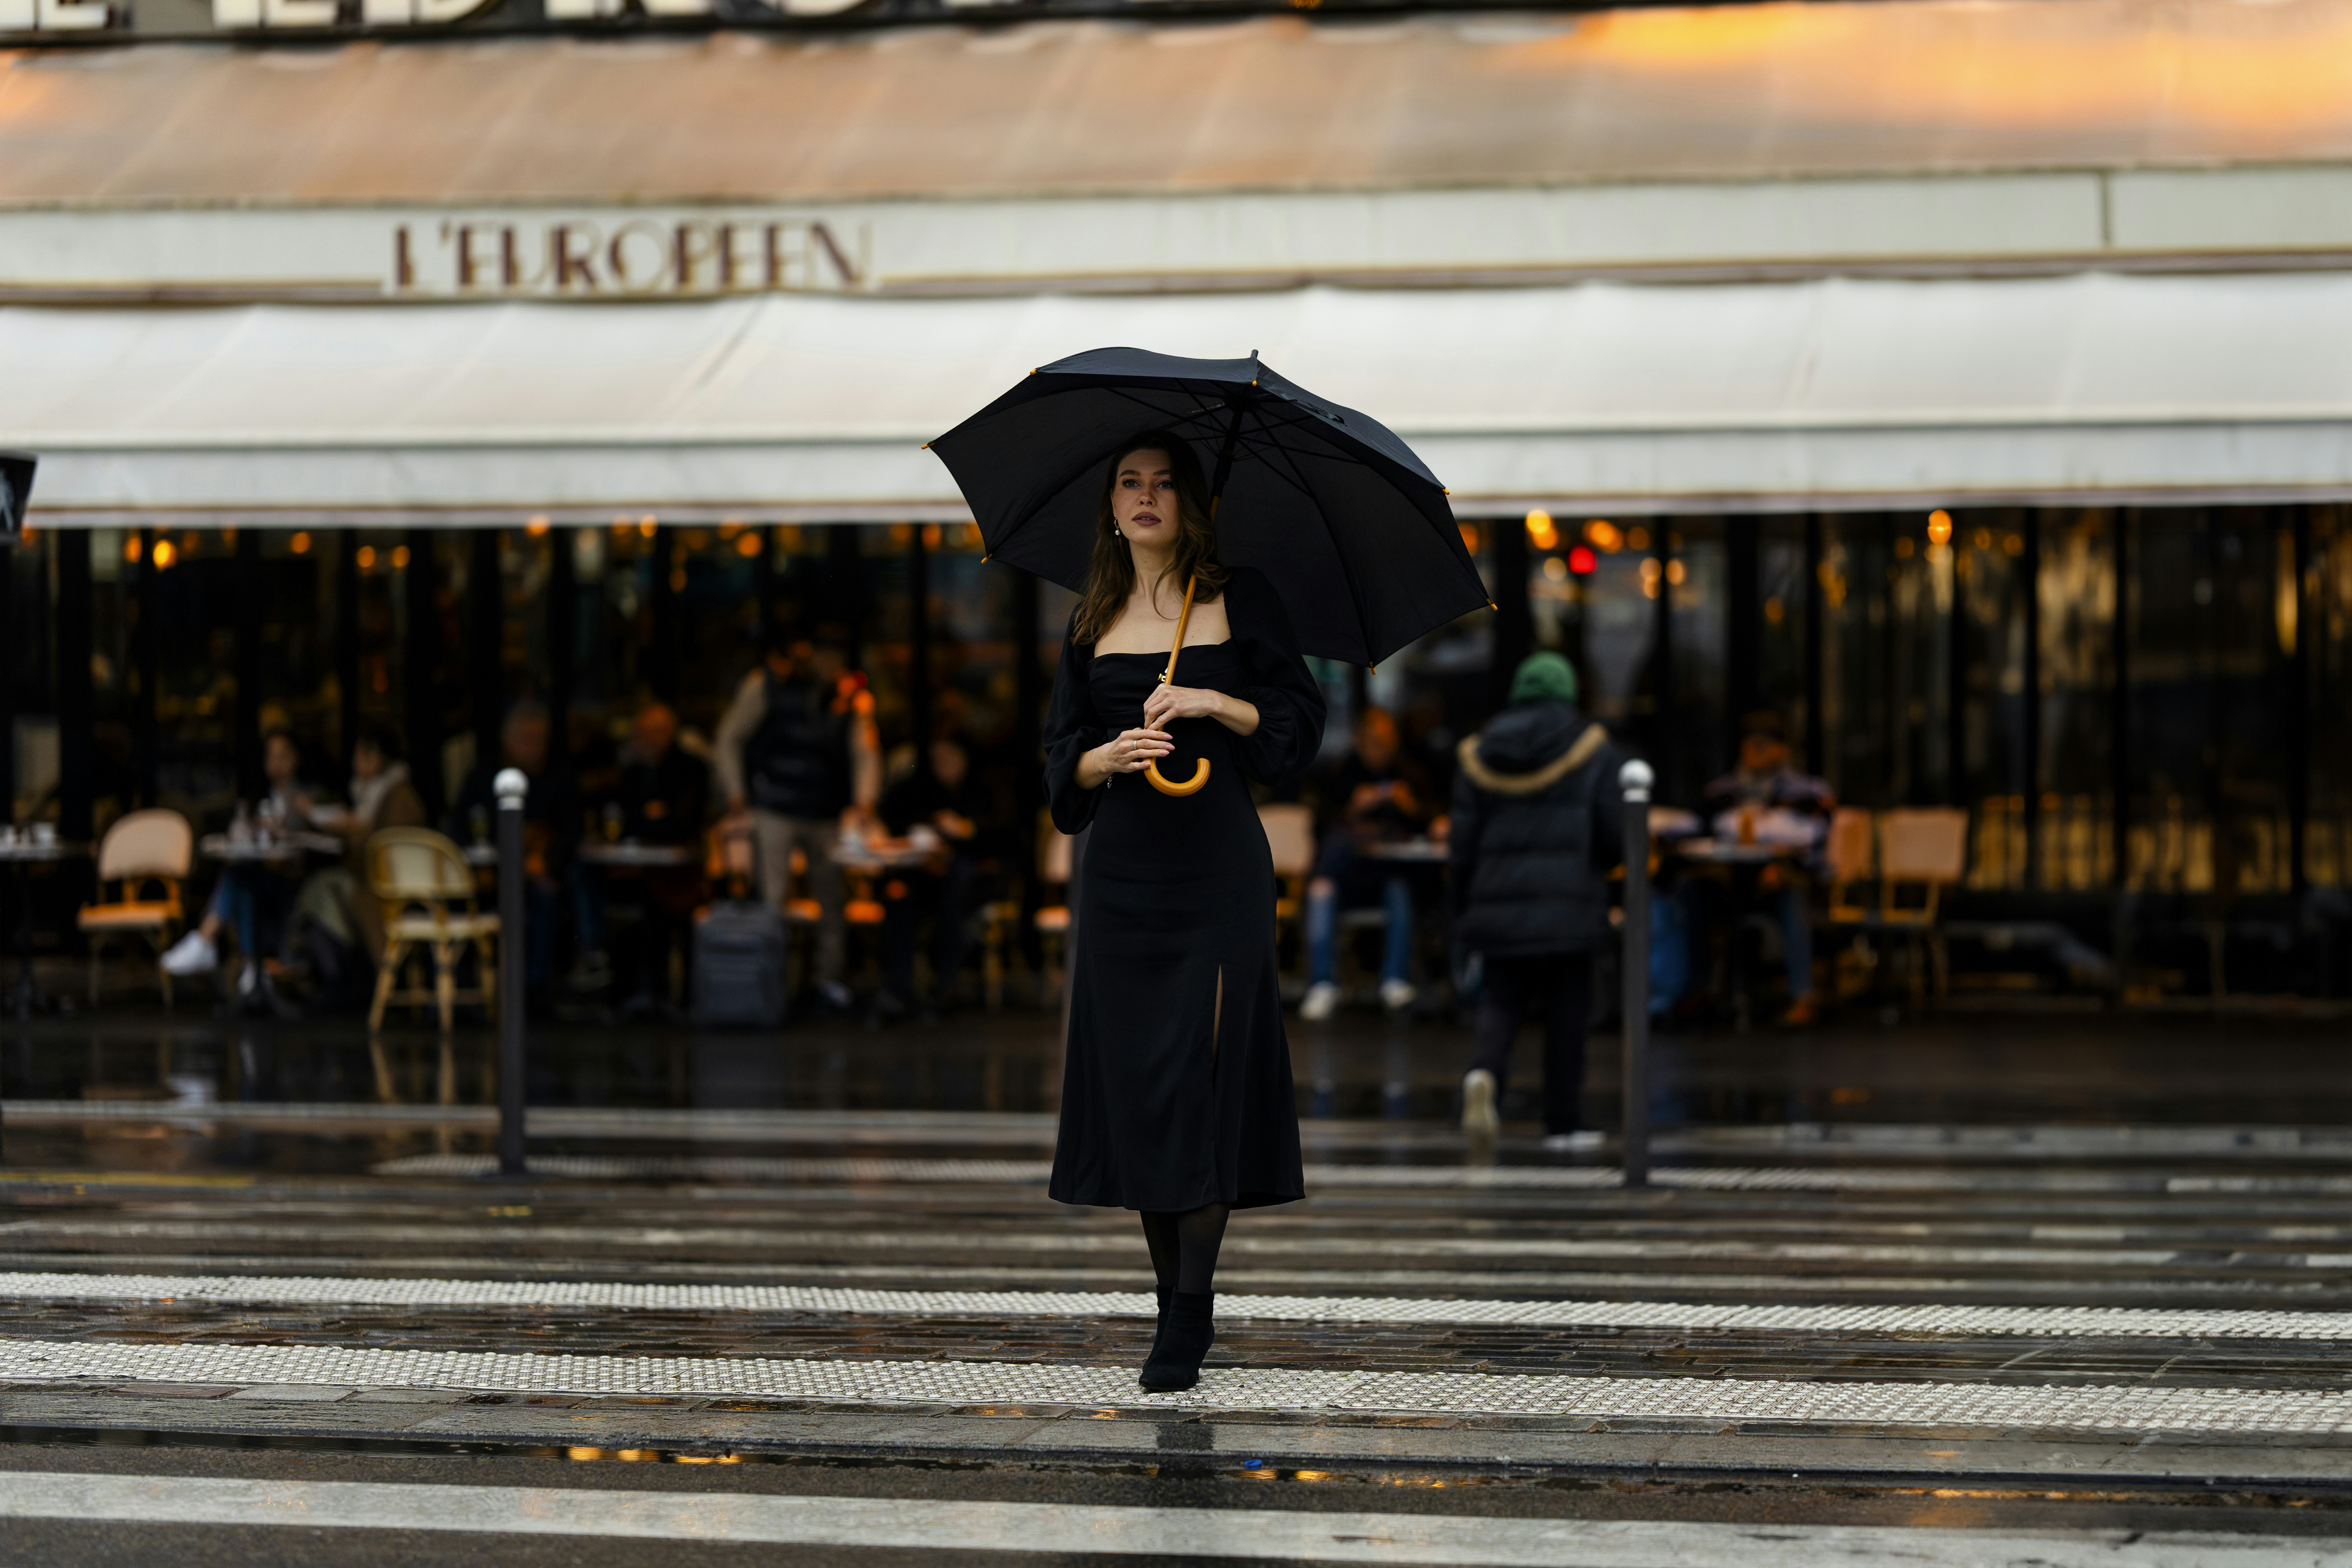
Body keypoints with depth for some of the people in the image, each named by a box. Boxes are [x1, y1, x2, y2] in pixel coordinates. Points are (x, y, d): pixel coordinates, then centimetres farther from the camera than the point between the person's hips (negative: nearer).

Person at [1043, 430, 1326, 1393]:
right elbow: (1064, 753, 13)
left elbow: (1300, 718, 2)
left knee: (1200, 1075, -9)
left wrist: (1212, 704, -13)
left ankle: (1191, 1313, -6)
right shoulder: (1094, 620, 12)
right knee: (1133, 1079, 1)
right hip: (1123, 869, 4)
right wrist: (1112, 756, -8)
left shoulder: (1240, 599, 3)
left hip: (1218, 869, -3)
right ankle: (1174, 1295, 10)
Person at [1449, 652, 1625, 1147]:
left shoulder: (1480, 755, 6)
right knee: (1566, 1013, 6)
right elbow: (1614, 834, -5)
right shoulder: (1593, 751, -1)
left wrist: (1462, 909, 10)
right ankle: (1560, 1126, 6)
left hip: (1499, 899, 2)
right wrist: (1601, 864, 18)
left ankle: (1485, 1072, -21)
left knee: (1502, 1000, 10)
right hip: (1569, 902, -2)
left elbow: (1463, 841, 3)